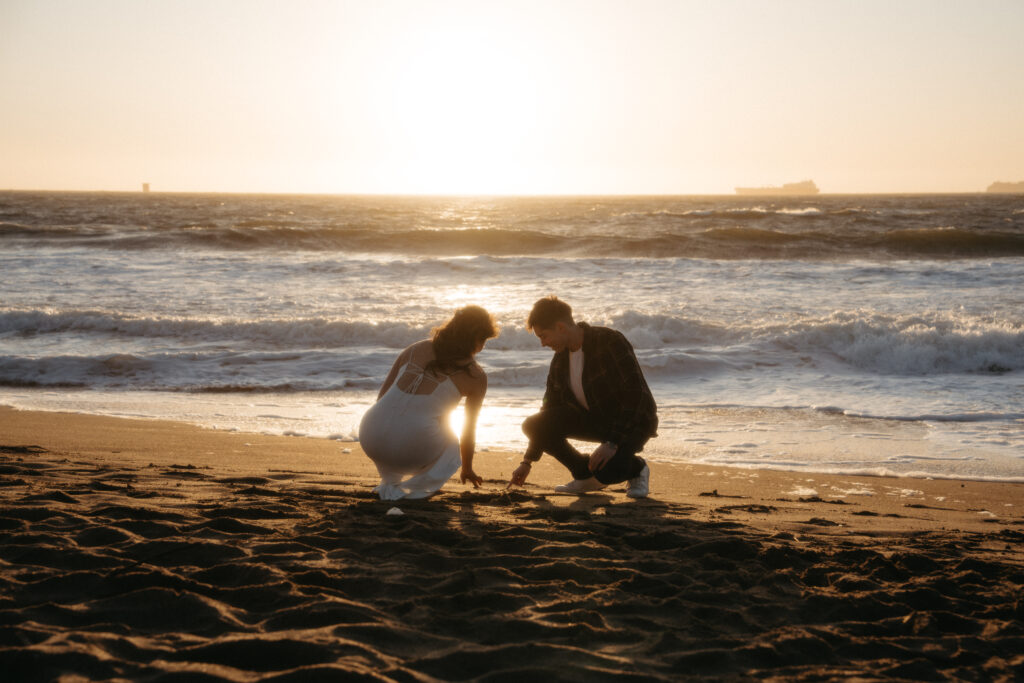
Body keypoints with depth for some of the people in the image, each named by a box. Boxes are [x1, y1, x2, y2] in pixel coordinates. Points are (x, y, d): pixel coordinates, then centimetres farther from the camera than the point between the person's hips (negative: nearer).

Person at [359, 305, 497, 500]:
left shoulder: (416, 349, 15)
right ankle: (416, 488, 7)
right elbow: (469, 429, 20)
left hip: (370, 439, 4)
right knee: (452, 449, 31)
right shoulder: (476, 376, 8)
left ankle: (390, 480, 22)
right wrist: (467, 468, 38)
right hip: (413, 450, -4)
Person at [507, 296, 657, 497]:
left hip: (633, 421, -7)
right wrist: (527, 462, 8)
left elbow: (636, 395, -26)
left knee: (606, 469, -35)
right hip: (595, 418, 7)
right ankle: (586, 475, 4)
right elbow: (549, 411, 11)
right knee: (533, 425, -14)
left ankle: (637, 468, 2)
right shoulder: (560, 359, 2)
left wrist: (612, 443, -32)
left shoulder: (610, 342, -21)